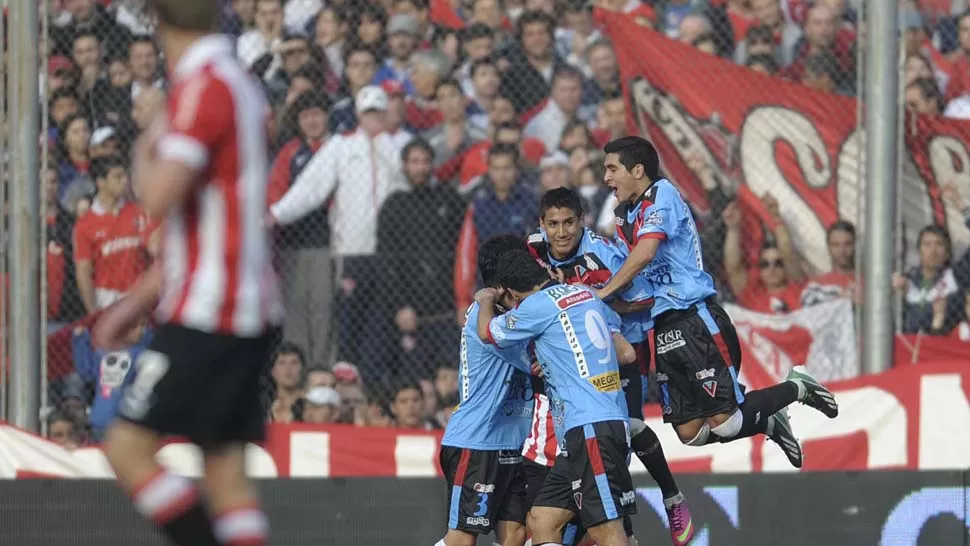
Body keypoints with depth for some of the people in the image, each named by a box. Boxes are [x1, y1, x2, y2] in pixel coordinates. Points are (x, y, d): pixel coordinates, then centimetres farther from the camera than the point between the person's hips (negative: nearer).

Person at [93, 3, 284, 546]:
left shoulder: (203, 87, -14)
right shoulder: (241, 84, 15)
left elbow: (160, 197, -24)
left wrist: (146, 152, -1)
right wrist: (137, 301, 24)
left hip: (209, 313, -9)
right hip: (252, 309, 9)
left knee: (129, 448, -7)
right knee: (226, 470, 7)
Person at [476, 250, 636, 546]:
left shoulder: (539, 304, -6)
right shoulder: (585, 294, 17)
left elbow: (487, 332, 10)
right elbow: (625, 351, 25)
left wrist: (486, 301, 32)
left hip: (590, 429, -9)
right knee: (541, 521, 10)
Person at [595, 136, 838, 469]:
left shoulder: (662, 194, -8)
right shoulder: (624, 215, 17)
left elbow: (645, 253, -22)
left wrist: (603, 292, -17)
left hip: (696, 319, -8)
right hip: (665, 329, 8)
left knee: (724, 422, -10)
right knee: (690, 432, 2)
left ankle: (796, 388, 13)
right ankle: (768, 423, 23)